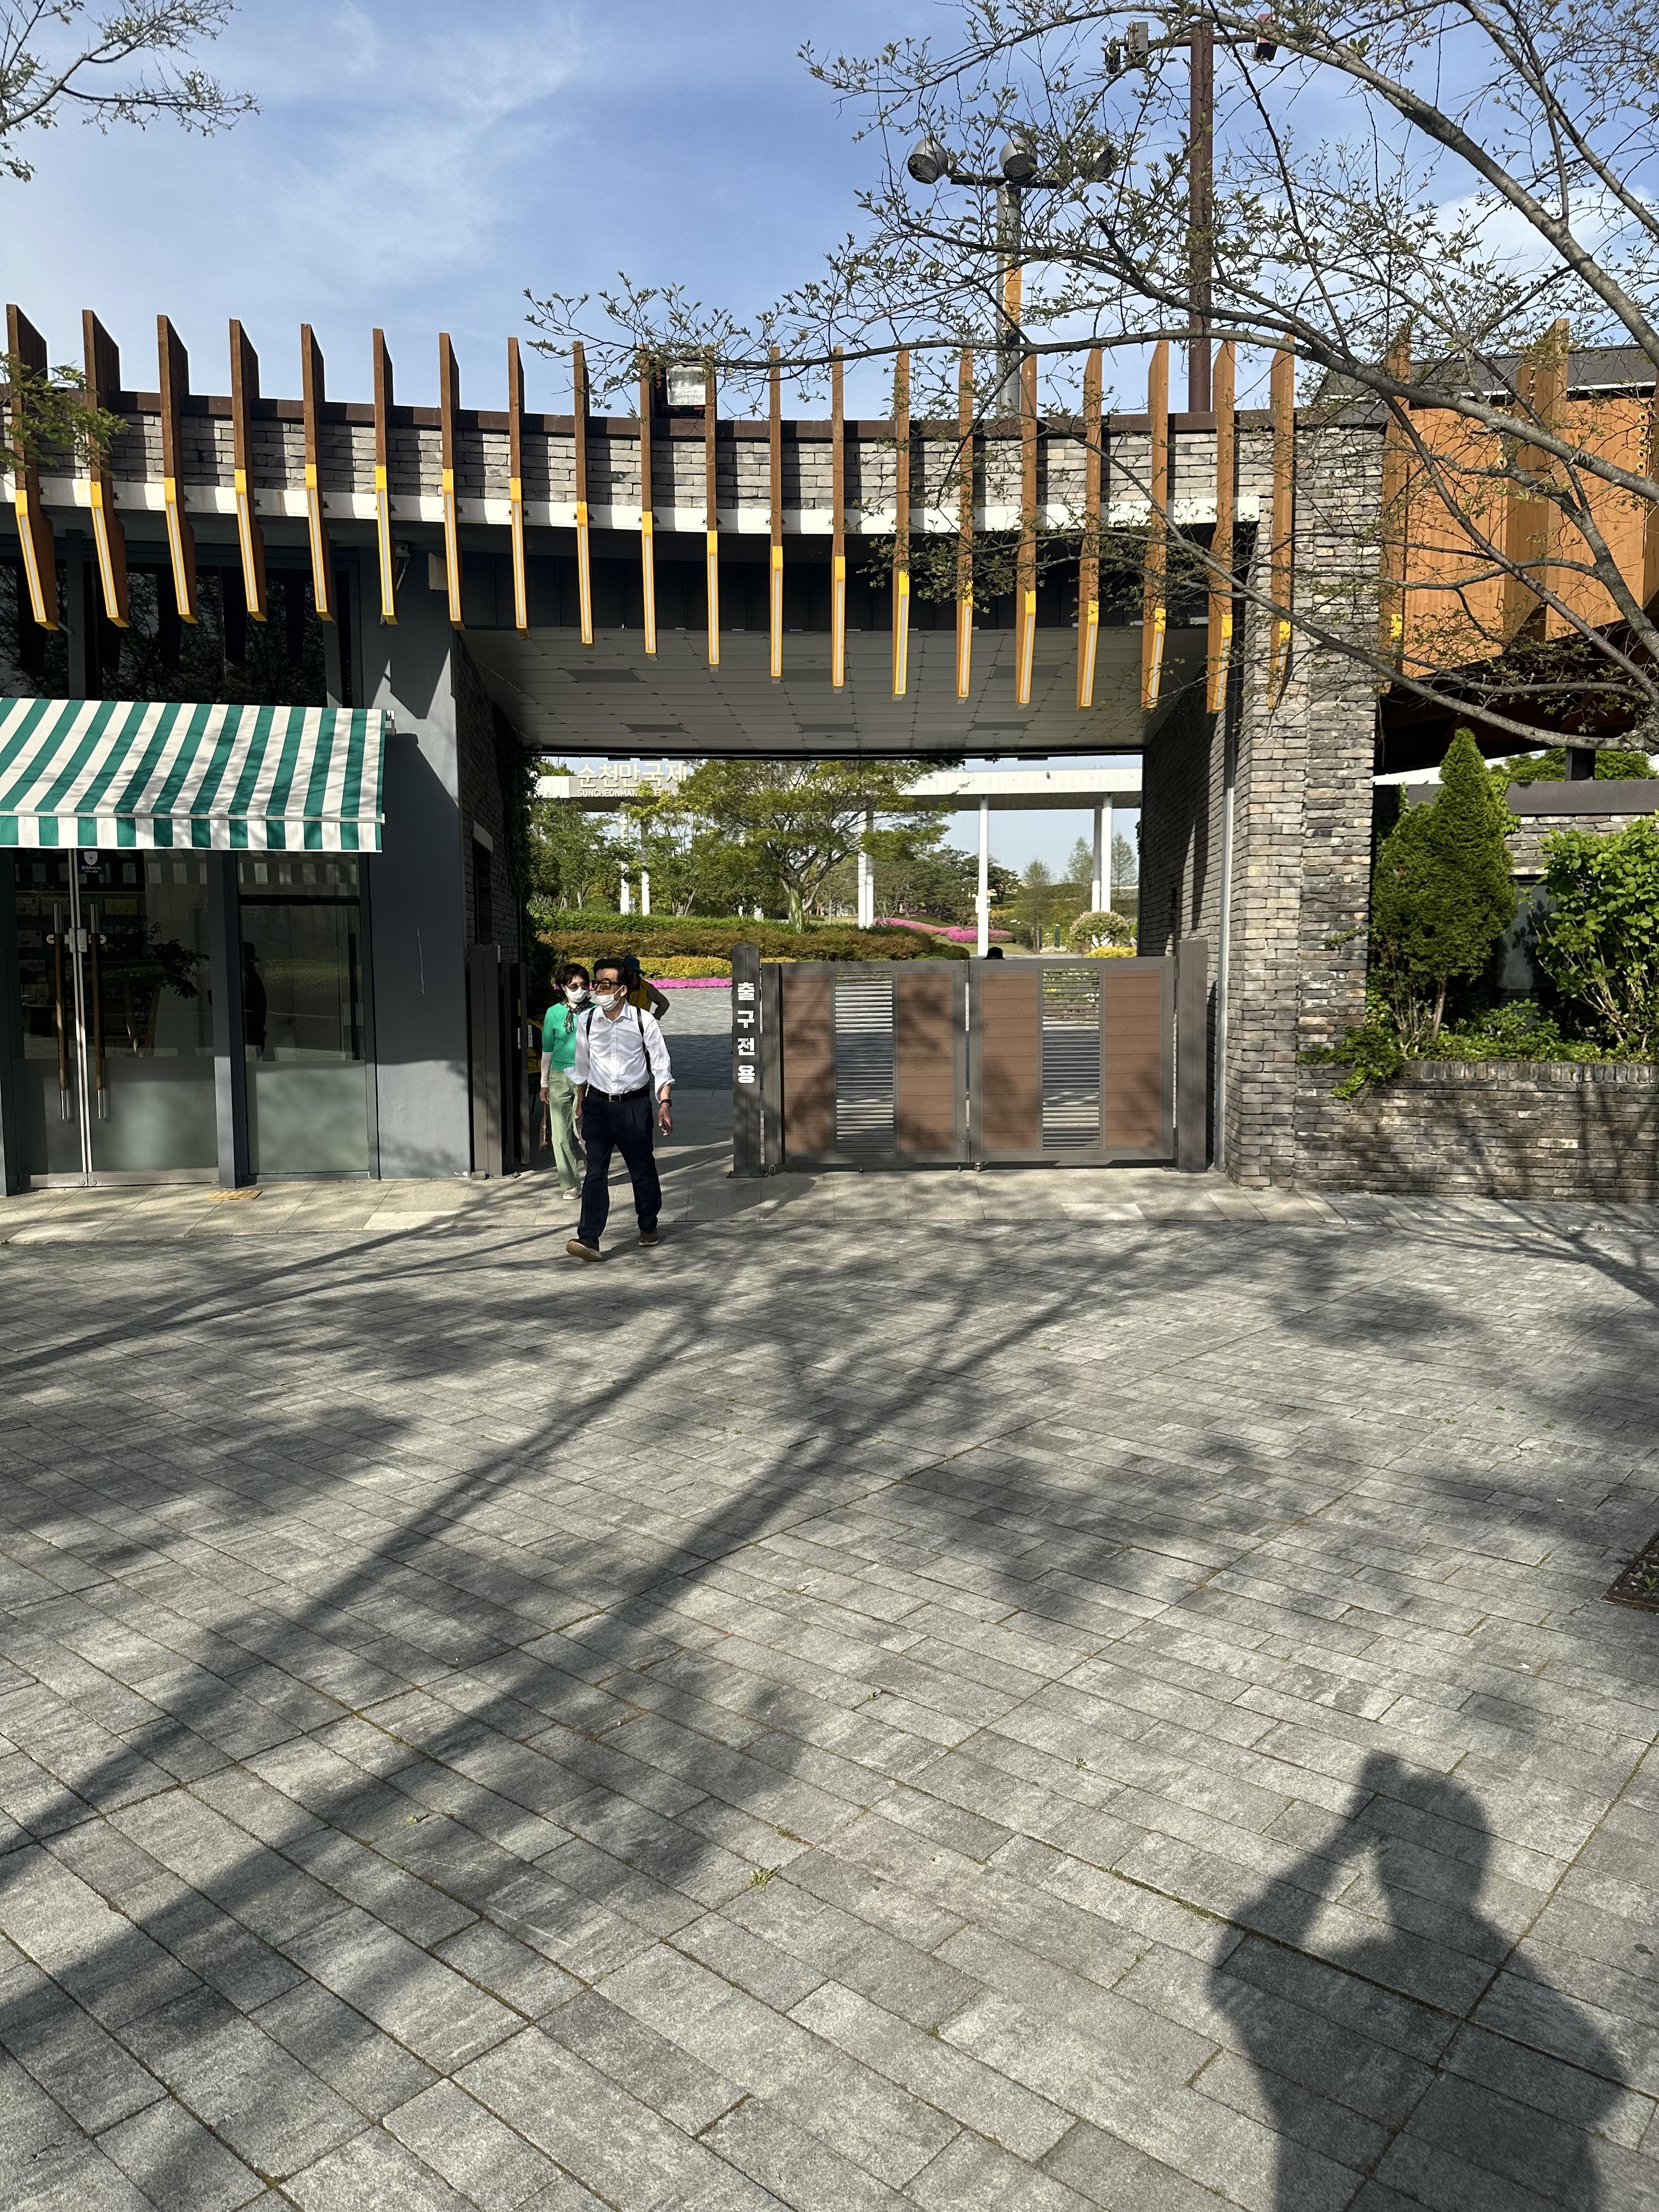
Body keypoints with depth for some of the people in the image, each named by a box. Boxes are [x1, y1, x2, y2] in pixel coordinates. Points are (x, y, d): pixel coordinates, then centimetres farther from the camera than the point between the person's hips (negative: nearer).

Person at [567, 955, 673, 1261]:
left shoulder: (644, 1021, -7)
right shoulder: (585, 1020, 1)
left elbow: (660, 1065, -3)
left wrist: (664, 1104, -12)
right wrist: (580, 1105, 19)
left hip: (635, 1104, -1)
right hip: (598, 1104, 1)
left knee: (643, 1169, 11)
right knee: (595, 1171, -9)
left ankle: (648, 1227, 32)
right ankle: (589, 1239, -14)